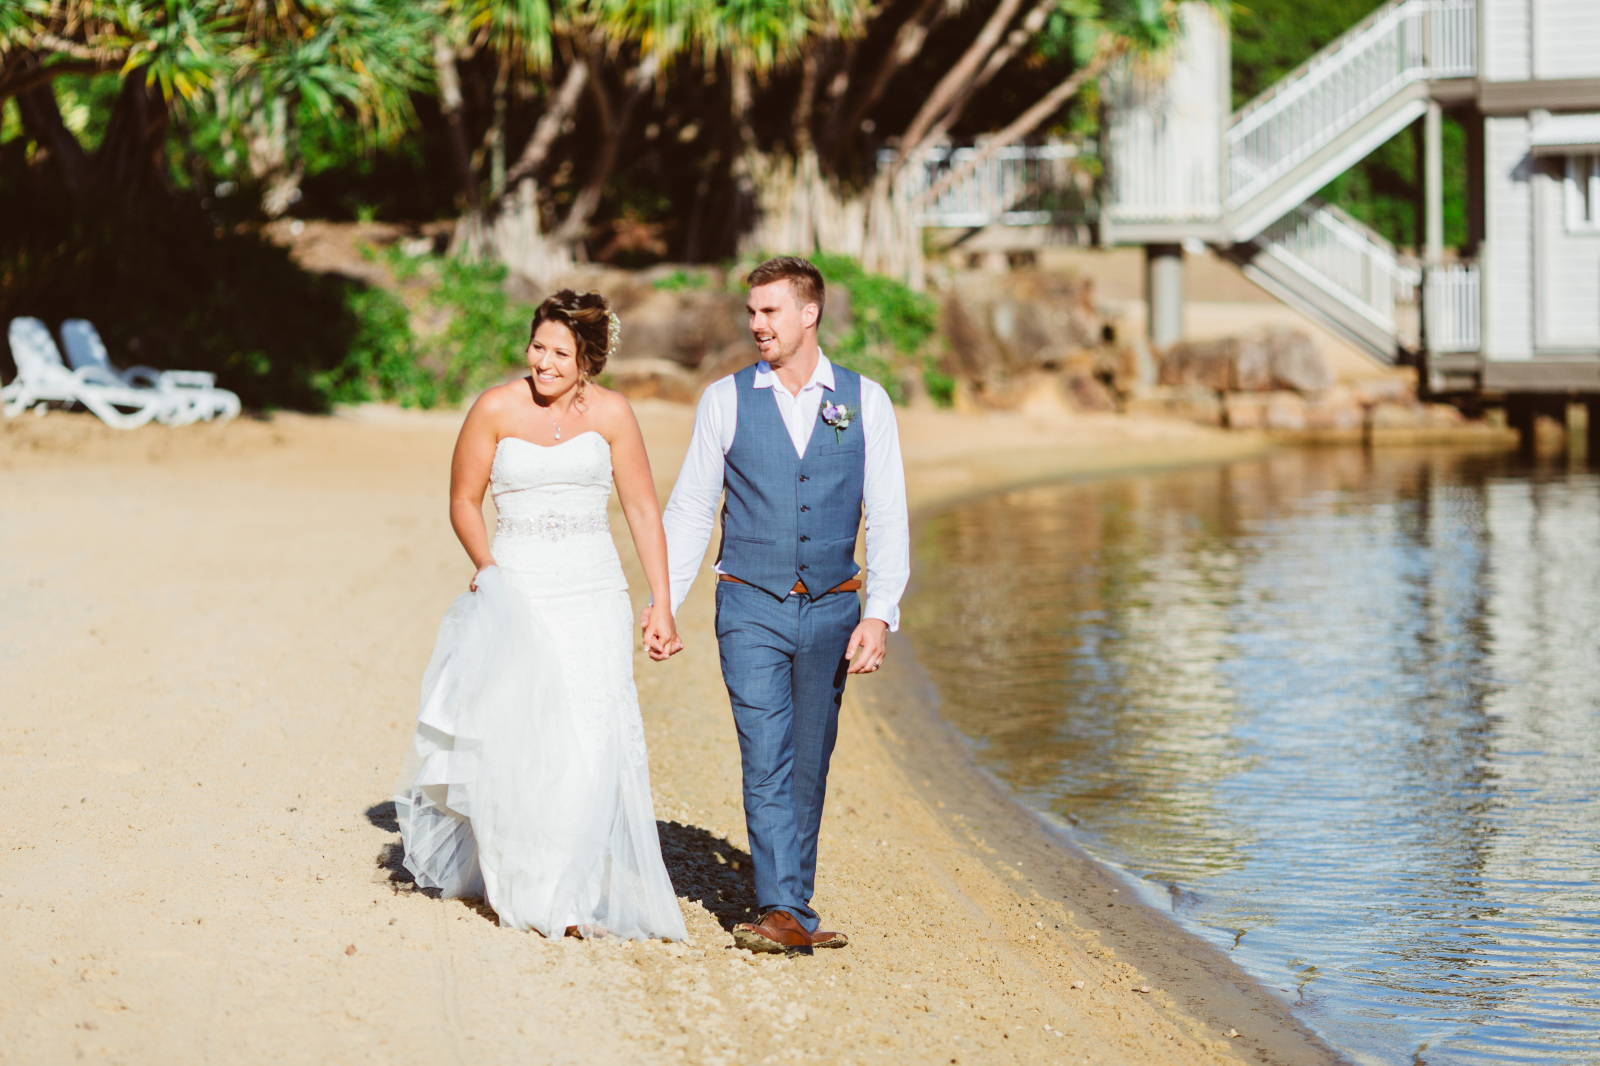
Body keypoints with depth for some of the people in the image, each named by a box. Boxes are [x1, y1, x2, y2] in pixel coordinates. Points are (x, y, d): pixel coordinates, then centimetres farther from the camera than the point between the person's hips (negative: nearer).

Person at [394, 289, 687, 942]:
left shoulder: (610, 413, 1)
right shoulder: (496, 409, -2)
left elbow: (643, 509, 5)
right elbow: (464, 501, 8)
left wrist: (662, 607, 1)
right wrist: (488, 568, -7)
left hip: (593, 594, 1)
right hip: (518, 589, 0)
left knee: (592, 740, -10)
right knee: (517, 740, -6)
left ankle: (576, 895, -2)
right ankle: (521, 884, 14)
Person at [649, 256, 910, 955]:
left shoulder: (864, 401, 2)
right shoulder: (725, 400, 2)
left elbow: (887, 516, 0)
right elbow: (691, 507, 6)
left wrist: (879, 614, -9)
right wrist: (663, 599, -2)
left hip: (831, 610, 1)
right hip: (751, 609, -1)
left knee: (809, 766, 8)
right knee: (767, 762, -11)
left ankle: (790, 904, 19)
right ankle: (785, 913, -13)